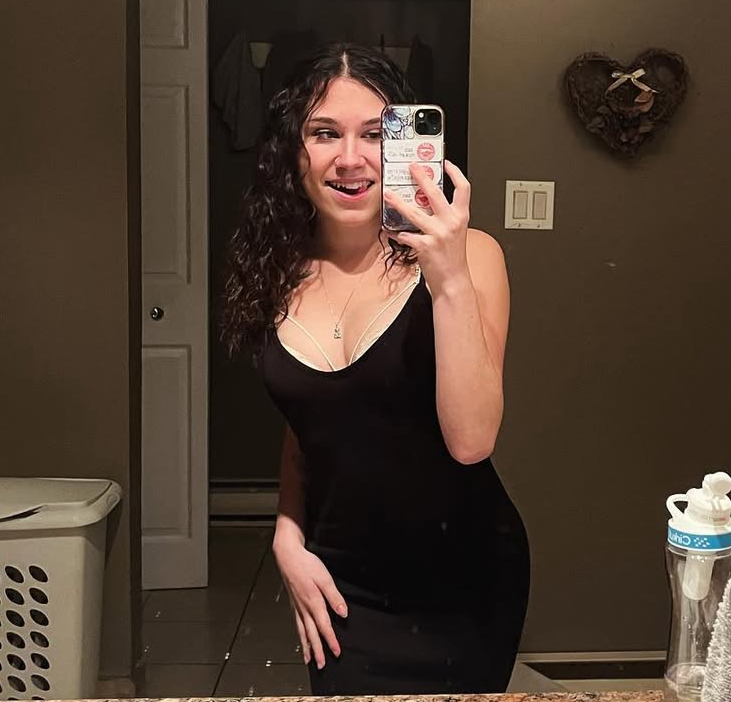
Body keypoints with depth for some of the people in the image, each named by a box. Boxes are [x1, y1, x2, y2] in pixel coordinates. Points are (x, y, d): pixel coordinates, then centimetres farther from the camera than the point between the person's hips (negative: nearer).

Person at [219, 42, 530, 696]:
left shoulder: (468, 256, -14)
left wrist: (451, 281, -32)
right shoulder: (281, 273, -2)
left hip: (462, 584, -2)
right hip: (341, 586, 3)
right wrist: (289, 537, 0)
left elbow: (470, 440, -24)